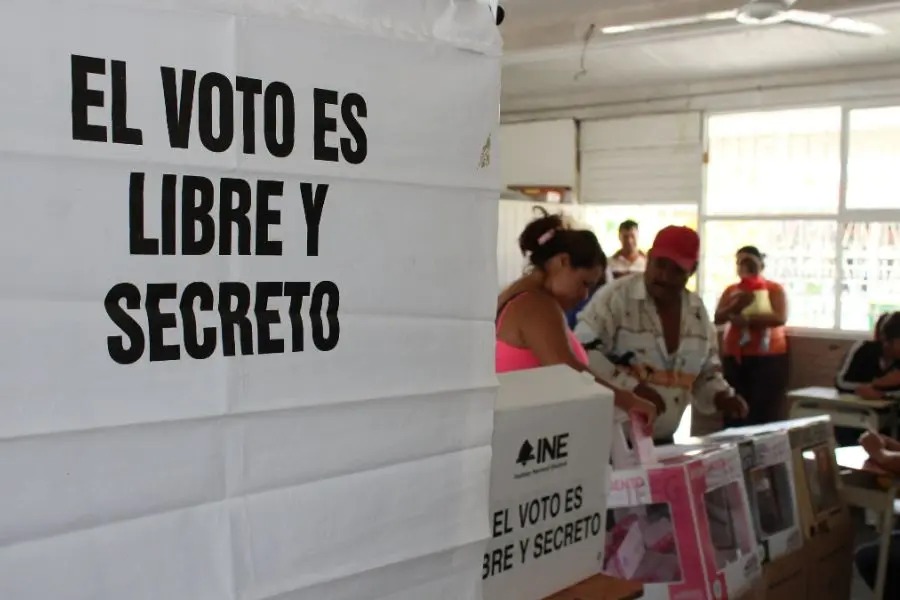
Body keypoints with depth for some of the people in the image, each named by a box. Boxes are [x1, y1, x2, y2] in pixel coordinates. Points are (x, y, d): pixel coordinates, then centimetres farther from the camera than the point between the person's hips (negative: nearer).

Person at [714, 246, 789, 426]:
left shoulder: (774, 289, 3)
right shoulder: (731, 290, 14)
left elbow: (780, 318, -12)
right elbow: (717, 318, 2)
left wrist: (746, 319, -18)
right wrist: (734, 307, -17)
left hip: (768, 357, -3)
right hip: (734, 357, 3)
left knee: (766, 413, -12)